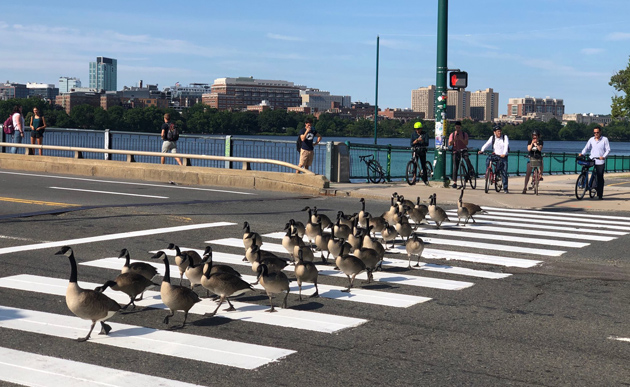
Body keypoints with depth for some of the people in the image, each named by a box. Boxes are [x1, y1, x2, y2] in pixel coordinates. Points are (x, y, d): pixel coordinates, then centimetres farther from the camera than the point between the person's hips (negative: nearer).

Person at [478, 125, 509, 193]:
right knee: (488, 159, -30)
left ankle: (505, 188, 3)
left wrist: (504, 154, -33)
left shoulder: (505, 137, -2)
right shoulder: (492, 138, 3)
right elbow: (487, 144, -10)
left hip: (503, 157, -2)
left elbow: (506, 145, -16)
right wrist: (482, 150, -28)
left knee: (504, 172, -5)